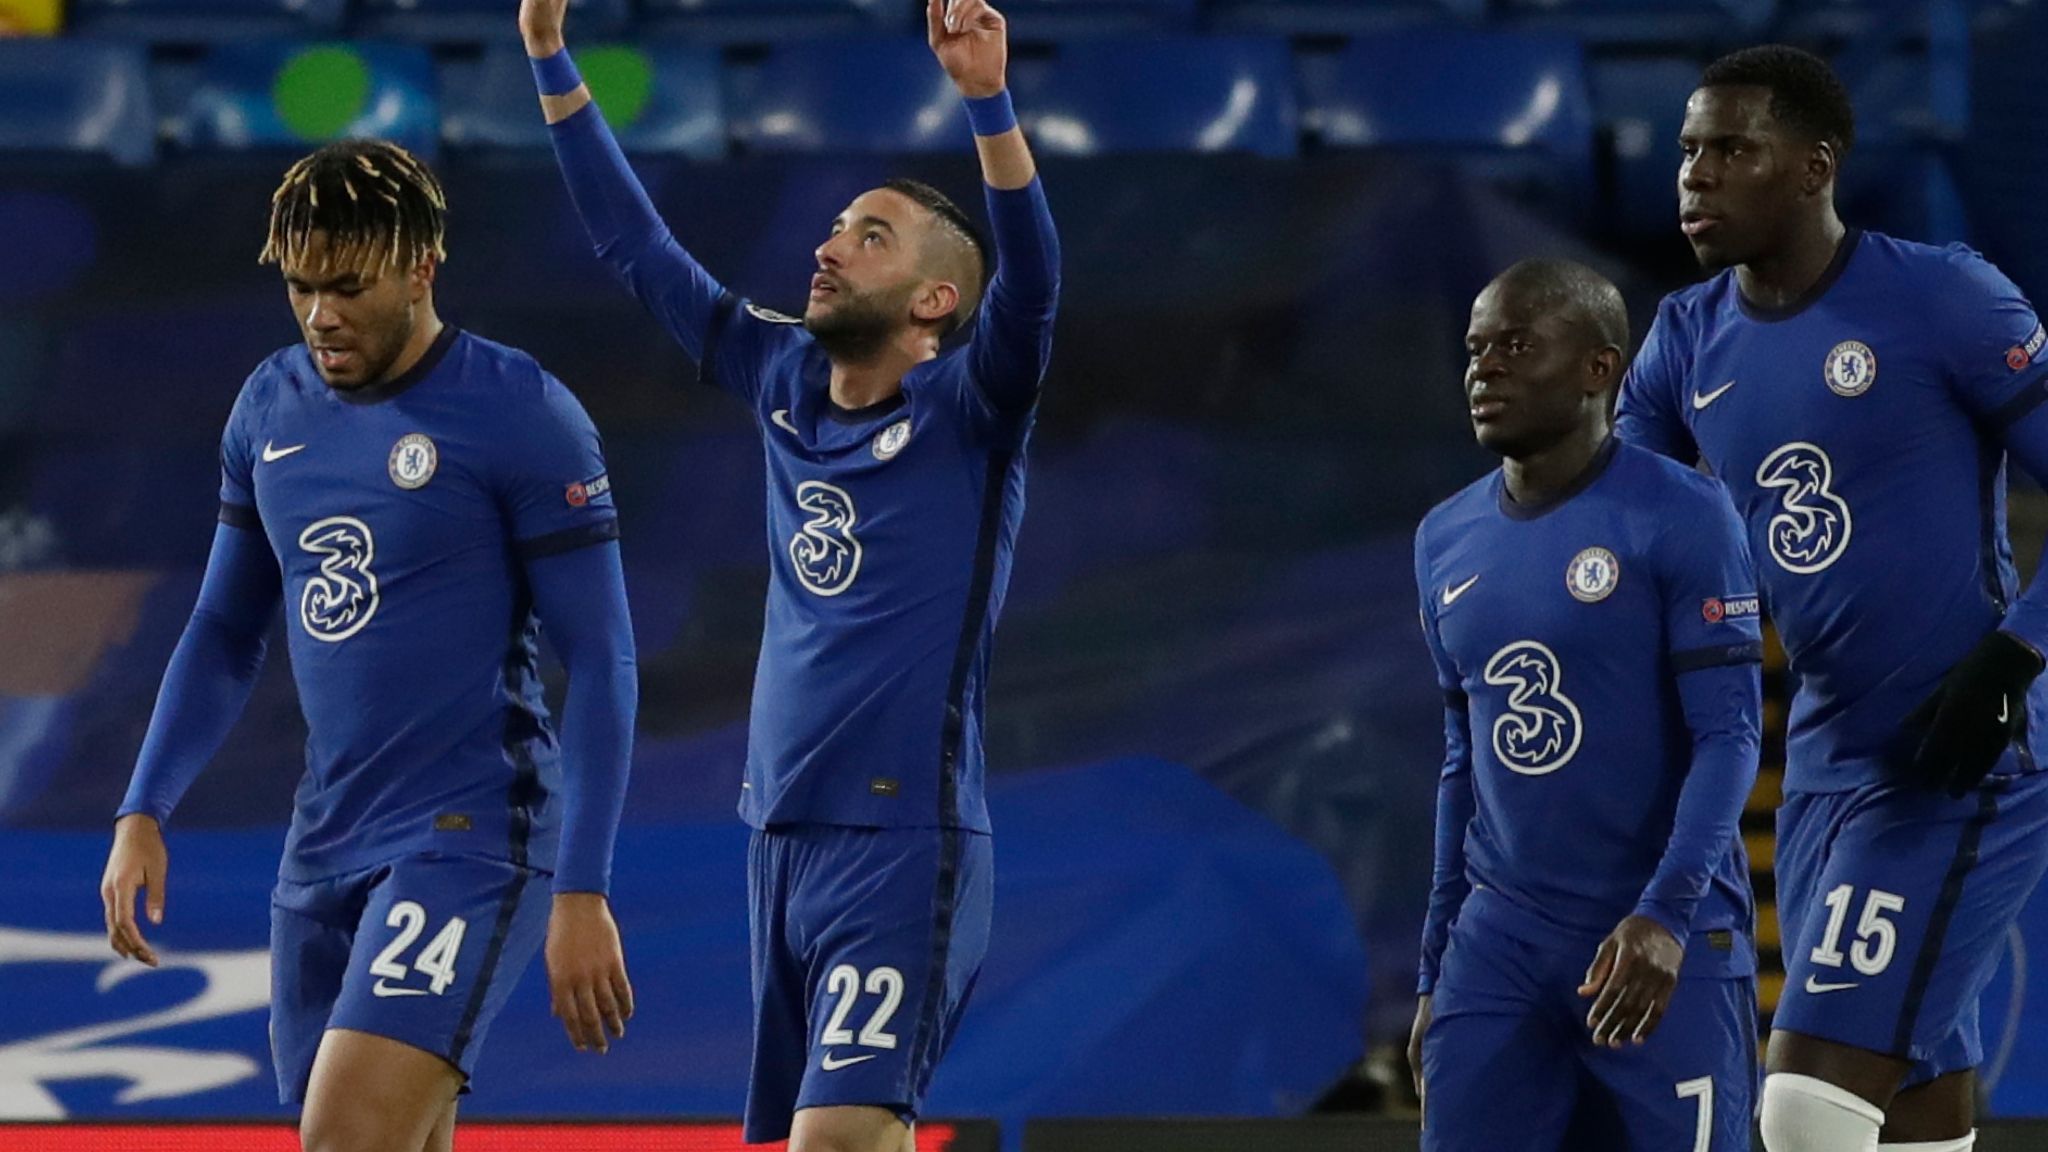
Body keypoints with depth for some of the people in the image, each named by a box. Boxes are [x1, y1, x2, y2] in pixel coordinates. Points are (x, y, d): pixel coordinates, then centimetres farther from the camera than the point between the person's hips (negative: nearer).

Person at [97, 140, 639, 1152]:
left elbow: (600, 662, -10)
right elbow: (225, 632, 19)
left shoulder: (521, 414, -10)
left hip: (468, 840, -7)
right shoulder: (269, 407, 9)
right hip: (325, 844, 7)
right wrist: (143, 813, 7)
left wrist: (582, 891, -15)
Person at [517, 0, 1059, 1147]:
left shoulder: (966, 413, -5)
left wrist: (987, 97, -37)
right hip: (783, 838, 7)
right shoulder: (784, 382, 11)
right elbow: (638, 245, 17)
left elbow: (1029, 283, -24)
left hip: (905, 848, -7)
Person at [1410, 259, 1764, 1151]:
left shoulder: (1679, 520, -9)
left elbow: (1729, 738, -12)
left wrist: (1666, 916, -24)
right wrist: (1435, 972, 18)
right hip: (1500, 944, 6)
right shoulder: (1447, 543, 12)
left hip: (1667, 944, -5)